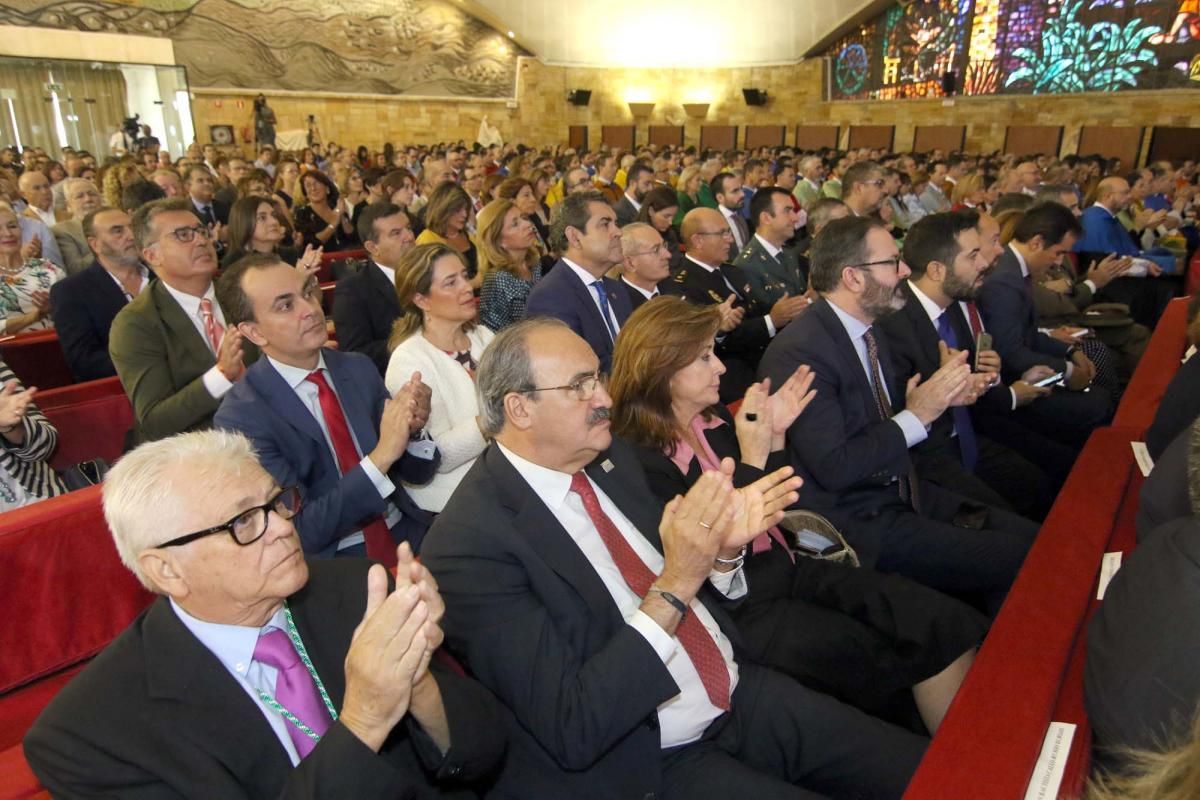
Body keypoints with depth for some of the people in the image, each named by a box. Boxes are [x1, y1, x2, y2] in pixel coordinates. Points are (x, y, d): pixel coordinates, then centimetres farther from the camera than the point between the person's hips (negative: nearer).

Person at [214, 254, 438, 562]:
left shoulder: (359, 368, 2)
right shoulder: (241, 418, -12)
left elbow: (417, 474, 7)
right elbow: (299, 532, -15)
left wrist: (412, 428, -15)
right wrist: (381, 456, -25)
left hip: (411, 537, 5)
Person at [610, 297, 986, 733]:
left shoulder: (716, 417, 5)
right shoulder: (640, 461, -18)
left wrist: (774, 436, -3)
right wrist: (752, 455, -21)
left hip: (784, 569, 7)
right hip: (740, 609, -7)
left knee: (946, 623, -8)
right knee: (893, 663, -15)